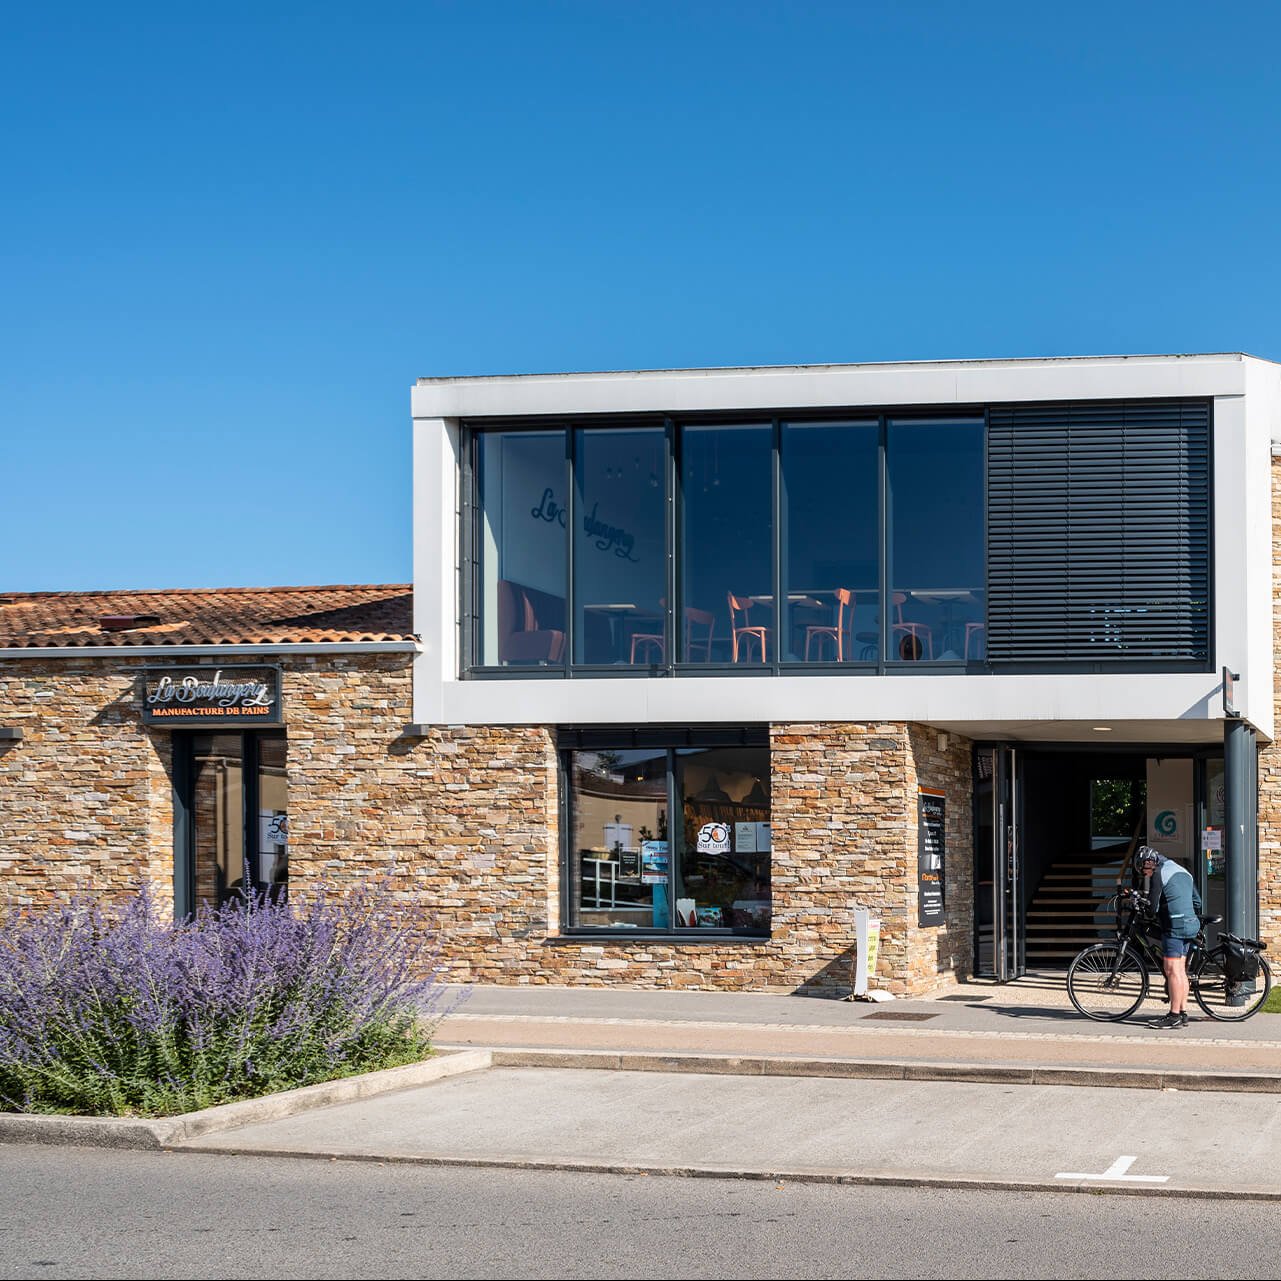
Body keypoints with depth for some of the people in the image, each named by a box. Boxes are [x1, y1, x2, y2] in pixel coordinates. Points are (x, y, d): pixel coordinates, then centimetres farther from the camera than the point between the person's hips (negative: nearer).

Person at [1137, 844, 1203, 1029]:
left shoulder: (1159, 873, -7)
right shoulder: (1182, 871, 20)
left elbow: (1153, 904, -9)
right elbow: (1197, 901, 24)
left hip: (1174, 925, -9)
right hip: (1190, 923, 9)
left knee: (1172, 970, -8)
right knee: (1181, 970, 12)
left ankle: (1174, 1016, -10)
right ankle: (1183, 1014, 13)